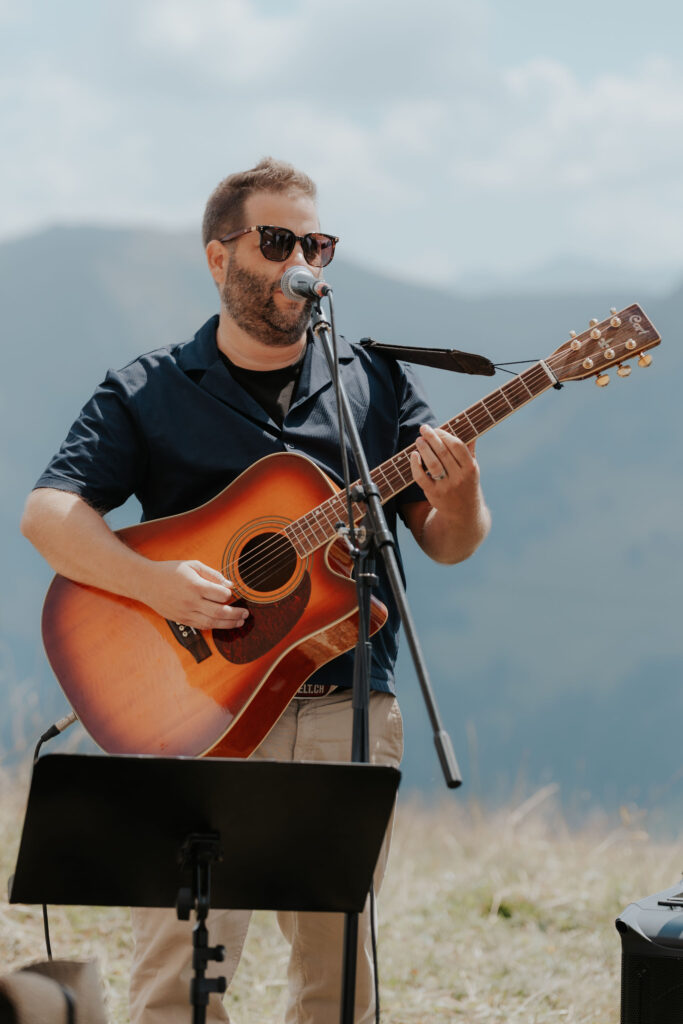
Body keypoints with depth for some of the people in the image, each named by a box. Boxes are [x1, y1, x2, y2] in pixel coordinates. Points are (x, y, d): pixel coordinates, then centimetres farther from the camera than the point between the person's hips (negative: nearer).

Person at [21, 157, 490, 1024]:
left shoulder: (376, 383, 12)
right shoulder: (147, 394, 6)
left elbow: (447, 544, 10)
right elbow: (47, 513, -4)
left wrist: (459, 499, -14)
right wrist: (156, 583, -20)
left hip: (348, 713, 2)